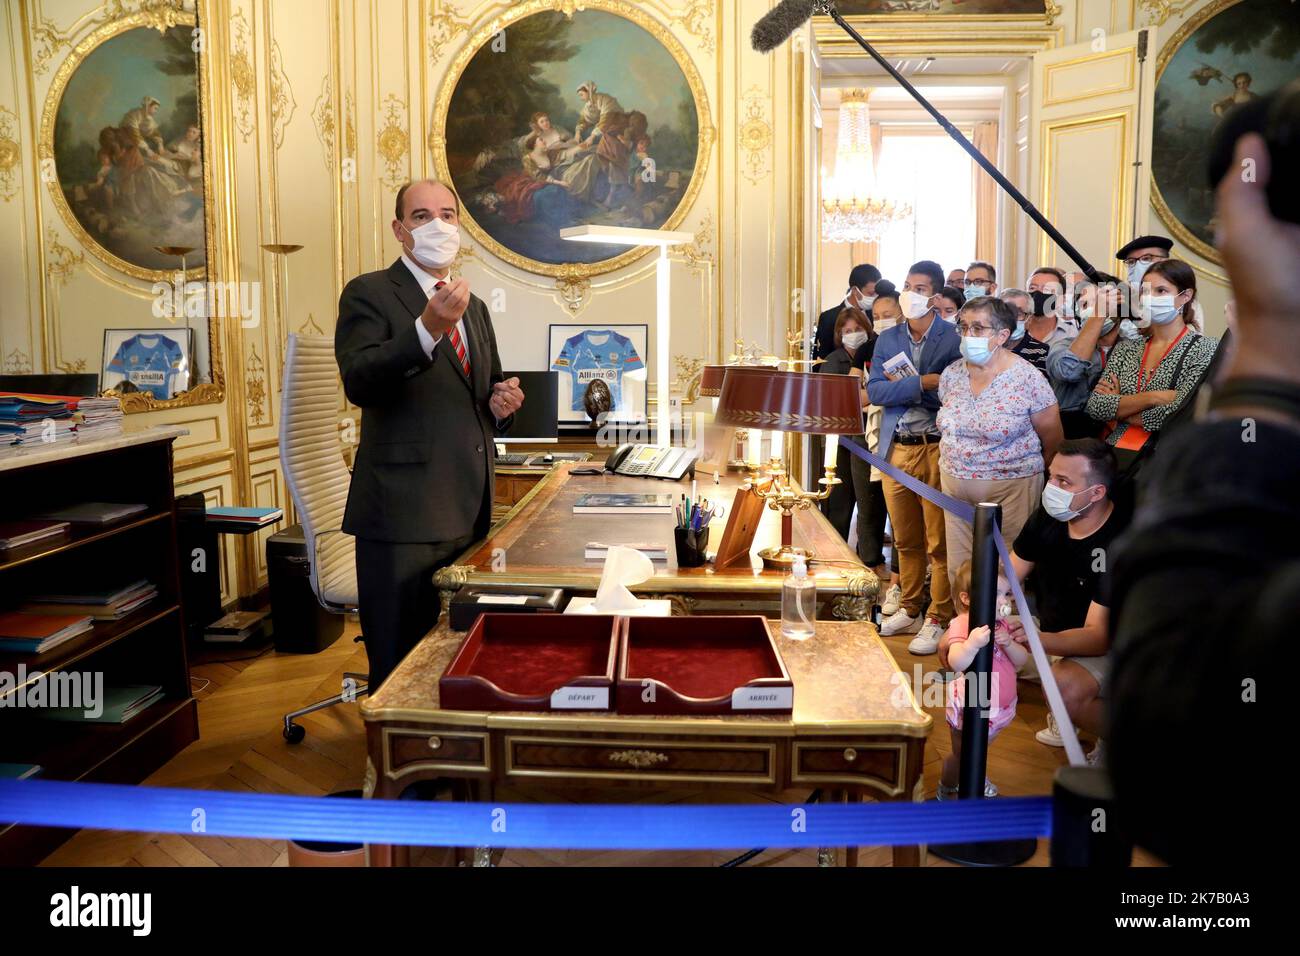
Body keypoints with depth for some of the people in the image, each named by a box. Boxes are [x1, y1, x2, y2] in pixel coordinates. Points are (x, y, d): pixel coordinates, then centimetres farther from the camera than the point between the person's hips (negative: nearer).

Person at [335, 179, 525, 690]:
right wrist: (428, 329, -33)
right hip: (404, 513, -6)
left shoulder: (474, 307, 18)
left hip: (467, 512, 7)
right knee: (401, 665, 0)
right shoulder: (369, 294, -4)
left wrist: (502, 403, 3)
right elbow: (358, 382, -20)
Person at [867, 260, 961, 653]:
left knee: (939, 542, 1)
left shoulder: (954, 339, -6)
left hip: (937, 448, -5)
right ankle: (909, 609, 30)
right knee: (905, 540, 16)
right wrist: (922, 383, -15)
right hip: (897, 449, 5)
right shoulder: (887, 340, 9)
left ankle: (938, 620, 12)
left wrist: (903, 385, -9)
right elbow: (874, 390, -3)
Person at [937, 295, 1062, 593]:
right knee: (959, 572, 7)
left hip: (1009, 488, -5)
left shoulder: (1027, 378, -12)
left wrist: (1026, 470, 8)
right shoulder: (952, 373, 3)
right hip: (954, 485, 5)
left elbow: (1052, 442, -3)